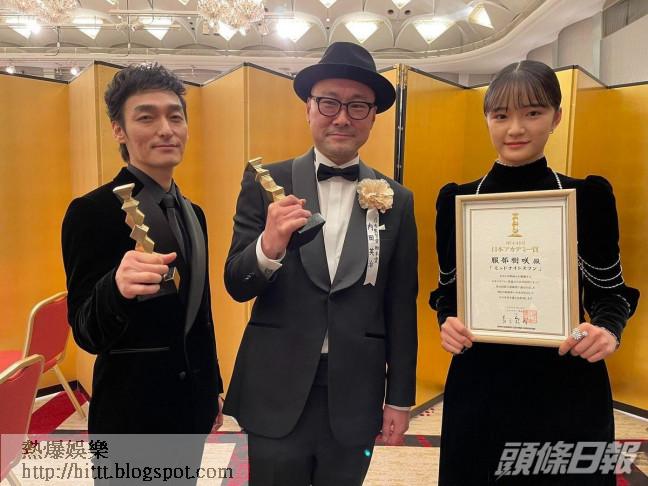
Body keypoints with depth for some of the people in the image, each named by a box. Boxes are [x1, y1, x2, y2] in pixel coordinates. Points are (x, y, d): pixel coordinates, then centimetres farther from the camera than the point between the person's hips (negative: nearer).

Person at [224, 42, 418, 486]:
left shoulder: (396, 201, 0)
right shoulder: (266, 184, -3)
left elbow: (401, 309, 3)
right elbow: (237, 286, -5)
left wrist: (400, 398, 6)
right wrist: (269, 246, -26)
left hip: (355, 396, 1)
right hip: (276, 392, -1)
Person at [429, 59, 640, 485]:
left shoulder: (589, 195, -3)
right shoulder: (457, 199, 0)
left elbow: (609, 289, 4)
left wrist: (608, 330, -16)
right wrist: (448, 323, -12)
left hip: (567, 385, 0)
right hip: (479, 382, 1)